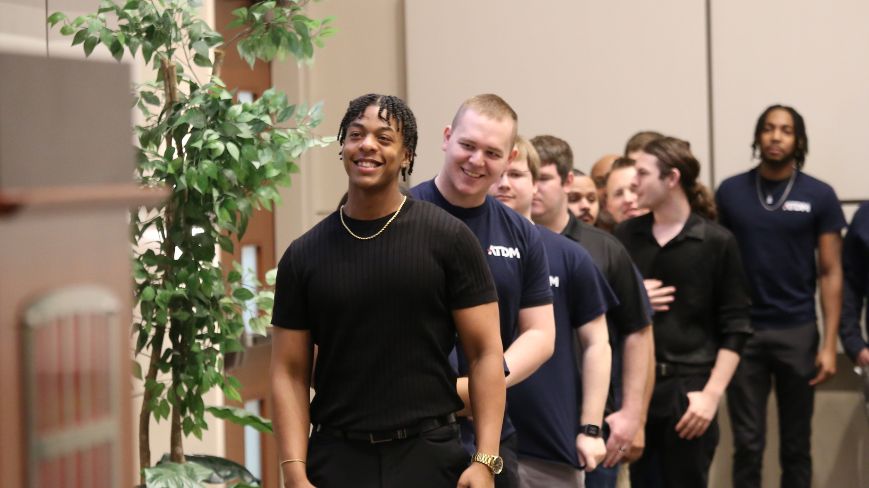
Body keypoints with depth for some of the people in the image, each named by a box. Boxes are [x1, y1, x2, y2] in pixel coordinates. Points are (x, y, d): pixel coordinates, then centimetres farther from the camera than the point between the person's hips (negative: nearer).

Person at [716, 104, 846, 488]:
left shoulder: (819, 196, 0)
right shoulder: (730, 192, 3)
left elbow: (830, 273, 0)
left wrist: (829, 344, -8)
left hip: (798, 331, 0)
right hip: (742, 331, 0)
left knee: (796, 443, 7)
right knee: (747, 443, 2)